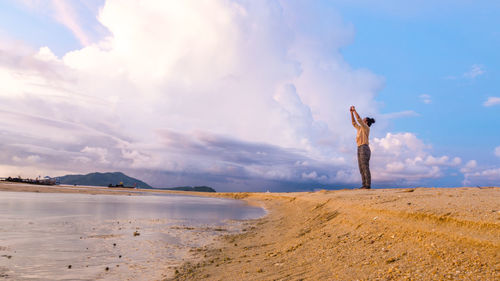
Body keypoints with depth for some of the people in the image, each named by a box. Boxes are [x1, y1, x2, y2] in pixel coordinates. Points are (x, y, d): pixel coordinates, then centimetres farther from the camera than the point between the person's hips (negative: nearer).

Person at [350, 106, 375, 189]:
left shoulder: (366, 128, -1)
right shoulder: (360, 129, 23)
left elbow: (359, 119, -12)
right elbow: (354, 123, 27)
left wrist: (354, 110, -5)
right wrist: (351, 112, 21)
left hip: (364, 149, -9)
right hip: (360, 150, 9)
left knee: (365, 168, -10)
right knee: (362, 169, 5)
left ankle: (368, 185, -8)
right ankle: (364, 185, 7)